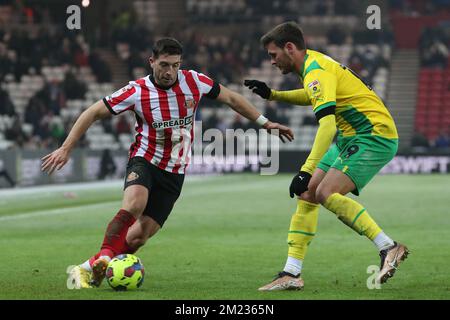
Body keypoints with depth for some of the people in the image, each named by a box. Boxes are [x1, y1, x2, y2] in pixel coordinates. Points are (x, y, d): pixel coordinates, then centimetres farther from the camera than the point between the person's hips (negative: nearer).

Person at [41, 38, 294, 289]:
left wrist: (266, 123, 11)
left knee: (139, 236, -7)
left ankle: (88, 270, 4)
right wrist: (66, 148, -10)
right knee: (134, 204, -35)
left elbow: (230, 98, 9)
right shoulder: (137, 91, -13)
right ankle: (102, 260, -31)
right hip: (145, 161, -2)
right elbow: (93, 113, -6)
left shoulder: (193, 81, -6)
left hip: (175, 173, 3)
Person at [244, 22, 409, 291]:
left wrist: (306, 170, -37)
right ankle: (292, 274, 6)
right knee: (307, 193, 5)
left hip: (374, 136, -10)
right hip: (351, 137, 10)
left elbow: (327, 125, -32)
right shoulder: (313, 64, 10)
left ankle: (389, 248, -18)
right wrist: (272, 95, 23)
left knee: (326, 193, -24)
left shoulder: (317, 72, -20)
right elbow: (314, 97, 34)